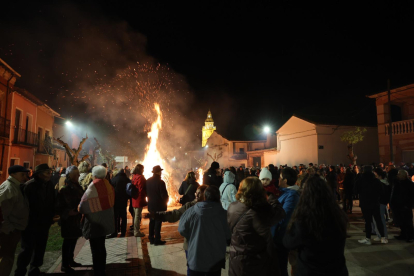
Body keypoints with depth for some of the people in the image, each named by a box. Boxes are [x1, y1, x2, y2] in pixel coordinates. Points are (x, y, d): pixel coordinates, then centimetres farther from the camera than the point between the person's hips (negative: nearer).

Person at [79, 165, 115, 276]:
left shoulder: (92, 187, -19)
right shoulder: (108, 186, -3)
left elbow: (84, 204, -12)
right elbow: (111, 202, 1)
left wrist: (80, 210, 9)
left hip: (95, 222, -6)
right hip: (105, 221, 6)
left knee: (96, 250, 6)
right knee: (101, 247, 21)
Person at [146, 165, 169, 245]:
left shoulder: (148, 181, 0)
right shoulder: (160, 182, -20)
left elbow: (146, 192, 8)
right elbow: (164, 195, -17)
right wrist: (166, 201, 2)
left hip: (151, 205, 6)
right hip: (159, 205, -6)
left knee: (152, 222, 15)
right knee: (158, 222, 2)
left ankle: (151, 239, 23)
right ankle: (157, 240, 7)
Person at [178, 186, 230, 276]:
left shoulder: (192, 211, -15)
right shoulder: (223, 213, -16)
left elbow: (182, 230, -7)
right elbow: (228, 236, -6)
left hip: (195, 258, 0)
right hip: (215, 260, 0)